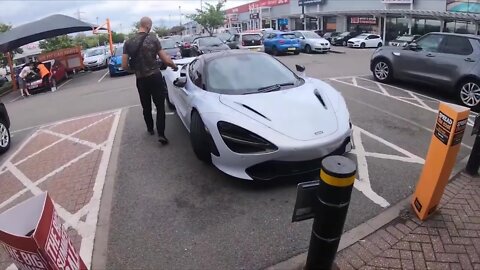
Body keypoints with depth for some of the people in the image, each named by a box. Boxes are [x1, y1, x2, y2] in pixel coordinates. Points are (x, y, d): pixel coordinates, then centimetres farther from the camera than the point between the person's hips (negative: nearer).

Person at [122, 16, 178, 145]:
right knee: (160, 106, 3)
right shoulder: (153, 39, -6)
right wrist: (174, 66, 12)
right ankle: (161, 134, -6)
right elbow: (165, 59, -8)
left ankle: (150, 129, 35)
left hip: (141, 80, 3)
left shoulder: (128, 43, -1)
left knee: (146, 107, 19)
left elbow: (124, 66, -2)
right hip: (155, 77, -2)